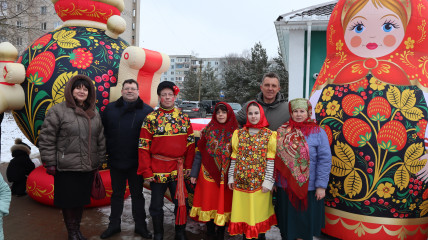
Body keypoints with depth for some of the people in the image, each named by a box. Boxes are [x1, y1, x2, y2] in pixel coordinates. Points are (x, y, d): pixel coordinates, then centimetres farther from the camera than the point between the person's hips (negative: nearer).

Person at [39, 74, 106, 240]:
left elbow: (100, 140, 14)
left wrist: (99, 161, 12)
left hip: (88, 167, 5)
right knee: (68, 201, 7)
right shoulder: (58, 111, -6)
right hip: (66, 168, -4)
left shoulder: (94, 113, 10)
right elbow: (46, 139, -8)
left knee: (81, 200, 16)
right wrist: (50, 163, -9)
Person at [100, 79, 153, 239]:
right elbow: (102, 132, 7)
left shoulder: (147, 111, -3)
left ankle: (140, 225, 27)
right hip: (115, 161, 2)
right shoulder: (110, 109, 4)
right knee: (117, 194, 17)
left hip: (136, 163, -2)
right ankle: (114, 225, 33)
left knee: (137, 194, 13)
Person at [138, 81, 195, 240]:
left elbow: (190, 143, 6)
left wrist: (188, 165, 0)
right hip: (157, 170, -1)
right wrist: (146, 171, -9)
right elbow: (144, 146, -5)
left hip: (178, 169, 2)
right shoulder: (151, 118, -3)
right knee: (156, 204, 12)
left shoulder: (184, 118, 4)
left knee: (181, 202, 9)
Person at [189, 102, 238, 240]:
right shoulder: (208, 130, 3)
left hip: (226, 176, 0)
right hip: (208, 174, 1)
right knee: (208, 203, 7)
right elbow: (199, 152, 5)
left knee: (223, 204, 6)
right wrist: (194, 173, 2)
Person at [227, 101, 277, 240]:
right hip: (241, 182, 2)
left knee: (259, 212, 5)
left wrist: (268, 181, -9)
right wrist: (231, 177, 6)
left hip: (260, 182, -2)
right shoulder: (239, 133, 8)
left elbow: (271, 161, -4)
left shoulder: (269, 135, 0)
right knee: (243, 212, 8)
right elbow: (234, 158, 9)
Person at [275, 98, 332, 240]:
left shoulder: (318, 132, -4)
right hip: (285, 187, 3)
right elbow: (276, 158, 7)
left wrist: (321, 185, -11)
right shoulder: (282, 132, 4)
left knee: (305, 223, 10)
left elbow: (325, 160, -7)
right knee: (288, 223, 14)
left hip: (308, 188, -2)